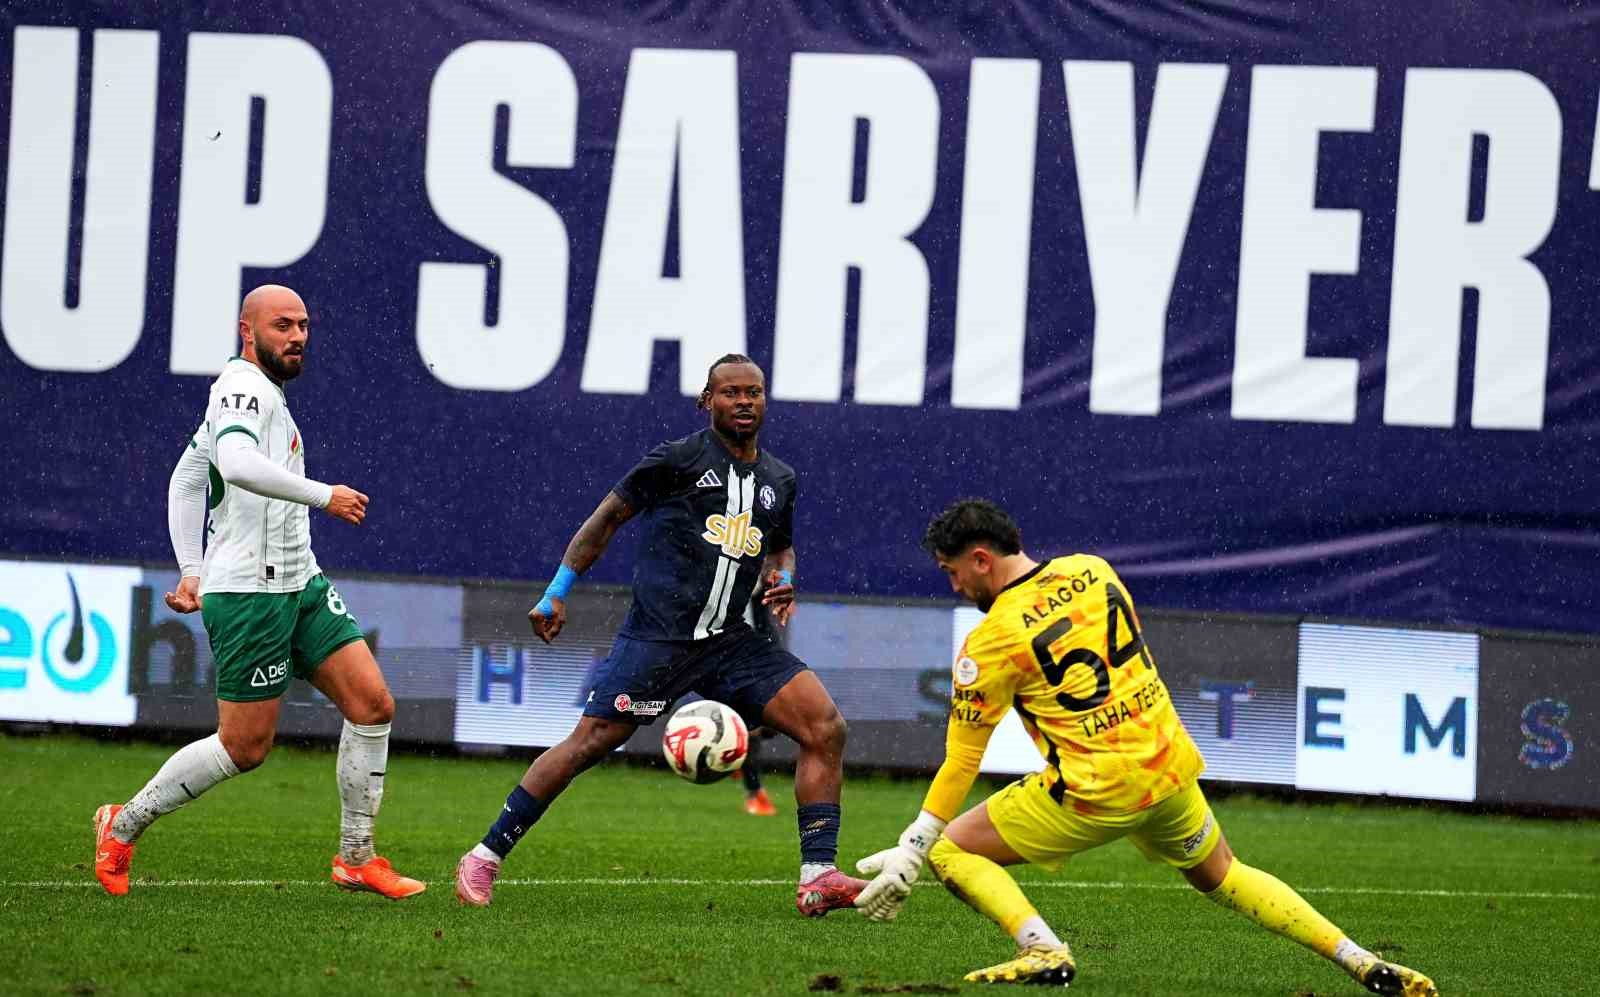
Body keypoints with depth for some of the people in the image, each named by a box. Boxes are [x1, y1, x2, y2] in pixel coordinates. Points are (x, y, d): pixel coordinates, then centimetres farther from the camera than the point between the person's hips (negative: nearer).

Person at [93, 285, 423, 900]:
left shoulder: (258, 393, 17)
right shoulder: (245, 389, -14)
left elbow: (185, 479, 25)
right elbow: (236, 463, -35)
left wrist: (192, 571, 20)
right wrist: (323, 496, -30)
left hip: (300, 585, 10)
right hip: (249, 594, -10)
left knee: (373, 705, 0)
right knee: (244, 748, -3)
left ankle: (355, 859, 8)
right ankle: (123, 827, 15)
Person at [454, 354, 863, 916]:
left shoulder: (779, 480, 14)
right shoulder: (679, 459, -2)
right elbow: (608, 517, 5)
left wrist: (782, 578, 8)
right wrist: (557, 593, 3)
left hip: (728, 640, 5)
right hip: (657, 634, -5)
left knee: (826, 728, -9)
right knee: (589, 742, -11)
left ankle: (817, 878, -9)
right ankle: (484, 857, 0)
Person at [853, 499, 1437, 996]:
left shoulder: (991, 643, -10)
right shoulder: (1092, 571, 5)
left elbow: (961, 764, -5)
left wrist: (911, 849, 2)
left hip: (1096, 793, -6)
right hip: (1170, 767, 7)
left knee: (951, 850, 3)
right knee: (1221, 878, 28)